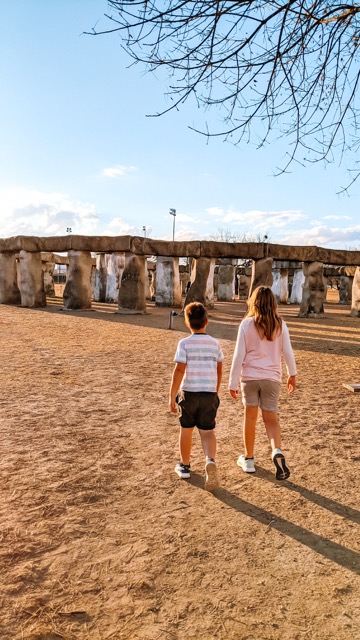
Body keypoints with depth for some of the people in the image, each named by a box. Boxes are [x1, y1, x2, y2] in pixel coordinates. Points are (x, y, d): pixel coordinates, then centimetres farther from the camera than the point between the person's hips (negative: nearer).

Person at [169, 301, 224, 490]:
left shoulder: (184, 343, -9)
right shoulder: (214, 343, 2)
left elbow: (179, 370, -14)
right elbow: (219, 370, 8)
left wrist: (172, 395, -9)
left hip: (189, 392, -2)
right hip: (209, 393, 2)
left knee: (186, 429, 16)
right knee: (207, 431, 9)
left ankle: (184, 465, 31)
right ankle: (210, 461, -17)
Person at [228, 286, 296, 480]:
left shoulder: (246, 324, -7)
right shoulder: (280, 325, -2)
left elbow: (239, 355, -7)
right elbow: (288, 352, 2)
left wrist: (233, 383, -1)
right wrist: (292, 374, 18)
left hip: (249, 376, -1)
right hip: (272, 377, 1)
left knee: (250, 416, 12)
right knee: (271, 418, 11)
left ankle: (248, 459, 24)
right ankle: (277, 451, -14)